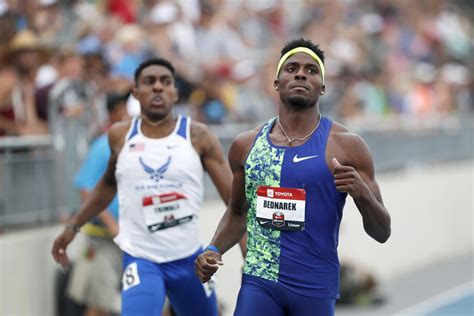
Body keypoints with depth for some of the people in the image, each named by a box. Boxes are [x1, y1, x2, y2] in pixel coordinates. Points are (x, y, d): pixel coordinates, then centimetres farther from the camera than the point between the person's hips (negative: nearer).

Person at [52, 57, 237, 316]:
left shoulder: (198, 136, -5)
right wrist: (73, 226, 18)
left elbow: (234, 197, -7)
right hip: (140, 260, -1)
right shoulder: (120, 136, 2)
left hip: (188, 258, 1)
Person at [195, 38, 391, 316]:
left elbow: (382, 233, -2)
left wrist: (362, 192, -21)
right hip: (259, 283, 2)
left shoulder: (345, 145, -4)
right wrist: (215, 250, 3)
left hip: (316, 289, -2)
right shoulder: (246, 145, 5)